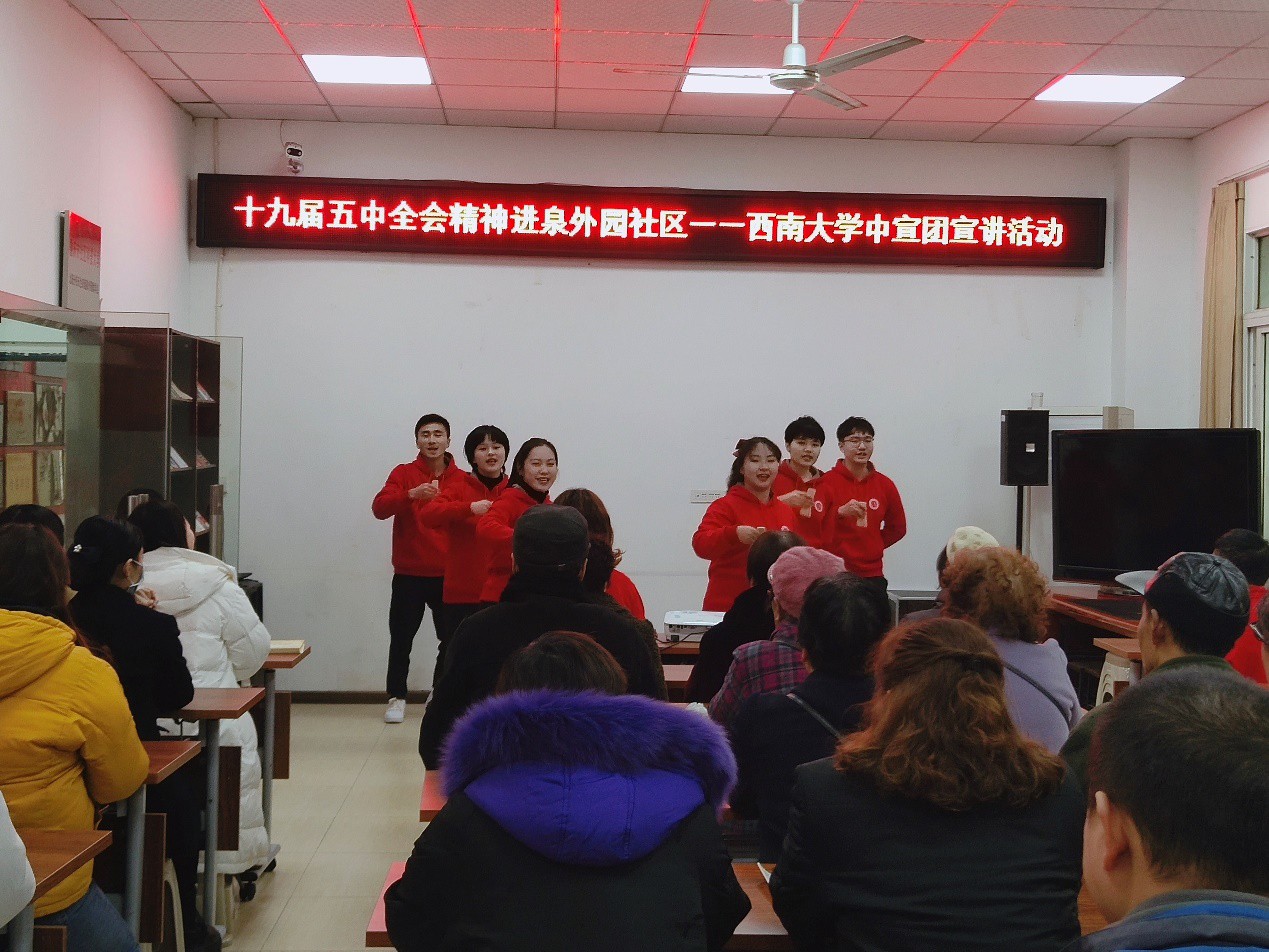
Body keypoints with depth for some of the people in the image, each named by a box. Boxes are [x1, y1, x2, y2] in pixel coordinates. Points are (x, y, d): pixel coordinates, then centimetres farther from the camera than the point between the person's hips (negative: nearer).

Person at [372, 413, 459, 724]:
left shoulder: (461, 480, 4)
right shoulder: (403, 473, -1)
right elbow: (379, 508, -15)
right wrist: (412, 494, -32)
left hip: (448, 575, 2)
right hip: (409, 575, -1)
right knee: (401, 639, 2)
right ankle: (397, 698, 13)